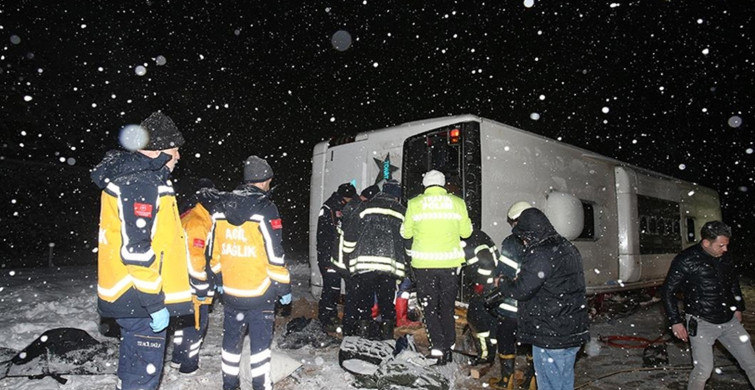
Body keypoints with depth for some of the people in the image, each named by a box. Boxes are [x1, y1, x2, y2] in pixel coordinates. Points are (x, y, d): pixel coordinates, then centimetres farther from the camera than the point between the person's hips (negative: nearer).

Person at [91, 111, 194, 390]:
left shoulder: (128, 178, 15)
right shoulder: (142, 184, -19)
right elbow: (136, 249, -25)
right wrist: (155, 303, -21)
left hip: (128, 295, 10)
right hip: (141, 298, -10)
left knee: (134, 360, 21)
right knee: (145, 367, 0)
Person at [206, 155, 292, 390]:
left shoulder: (220, 209, 3)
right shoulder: (265, 210, -15)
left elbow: (214, 251, 10)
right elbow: (275, 256, -15)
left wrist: (219, 280, 21)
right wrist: (284, 288, -5)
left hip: (230, 291, 5)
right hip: (259, 292, -5)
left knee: (231, 338, 18)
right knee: (260, 341, 6)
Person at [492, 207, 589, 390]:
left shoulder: (540, 254, -20)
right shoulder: (568, 248, 10)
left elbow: (522, 290, -20)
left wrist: (501, 283, -1)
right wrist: (521, 279, 17)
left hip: (550, 337, -9)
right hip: (574, 334, 9)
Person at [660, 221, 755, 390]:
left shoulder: (724, 257, 2)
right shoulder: (685, 260, -15)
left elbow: (734, 281, 22)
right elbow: (667, 290, -10)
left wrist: (738, 308, 19)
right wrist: (675, 321, -10)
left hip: (730, 321, 6)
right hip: (702, 323, -6)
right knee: (704, 370, -6)